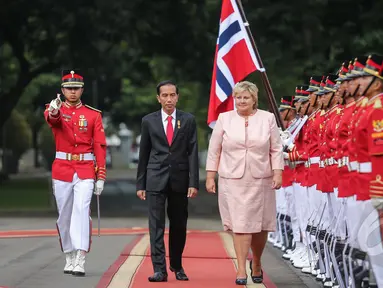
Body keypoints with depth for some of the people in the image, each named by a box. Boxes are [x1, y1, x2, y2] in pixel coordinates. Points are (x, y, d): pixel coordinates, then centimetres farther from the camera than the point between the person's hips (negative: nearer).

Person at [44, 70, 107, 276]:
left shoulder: (94, 115, 3)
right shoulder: (55, 109, 3)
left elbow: (100, 146, 2)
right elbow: (51, 119, -23)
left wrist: (101, 177, -5)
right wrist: (53, 111, -49)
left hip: (85, 170, -2)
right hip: (62, 169, 2)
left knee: (81, 210, -17)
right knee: (64, 215, 9)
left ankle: (80, 260, -22)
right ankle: (69, 258, 23)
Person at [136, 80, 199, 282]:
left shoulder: (188, 120, 4)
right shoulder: (149, 121, 5)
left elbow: (192, 153, 0)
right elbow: (143, 154, 8)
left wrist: (193, 183, -7)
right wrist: (140, 184, 5)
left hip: (180, 180, 1)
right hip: (156, 180, -1)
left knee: (179, 225, 9)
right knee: (156, 225, -7)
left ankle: (177, 266, 25)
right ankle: (159, 269, -8)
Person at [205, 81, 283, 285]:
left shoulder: (268, 119, 5)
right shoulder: (224, 119, 5)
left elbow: (276, 149, 5)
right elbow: (214, 150, 6)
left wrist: (277, 173, -4)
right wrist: (210, 177, 2)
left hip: (261, 180, 1)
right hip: (233, 180, -1)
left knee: (260, 224, 6)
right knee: (240, 224, -7)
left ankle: (256, 264, 27)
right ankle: (241, 269, -4)